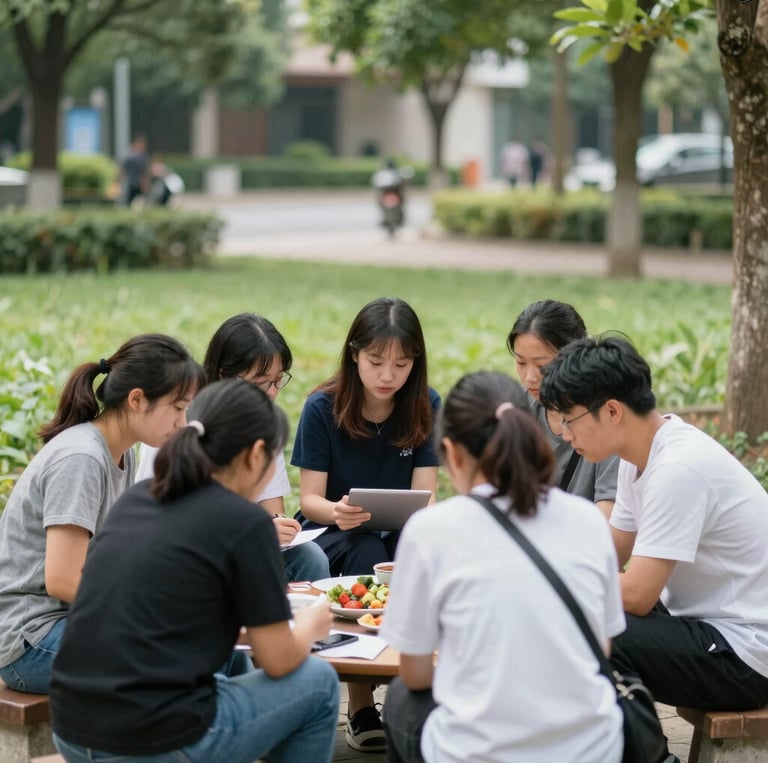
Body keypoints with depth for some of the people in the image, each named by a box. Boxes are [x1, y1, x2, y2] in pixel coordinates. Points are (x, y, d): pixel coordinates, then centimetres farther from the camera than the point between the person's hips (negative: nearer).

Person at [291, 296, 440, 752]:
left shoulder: (426, 407, -5)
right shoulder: (323, 408, -12)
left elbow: (424, 496, -8)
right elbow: (310, 499, -11)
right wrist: (336, 512, -35)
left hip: (398, 532, 2)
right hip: (333, 532, -2)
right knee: (366, 553, -34)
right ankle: (361, 707, -26)